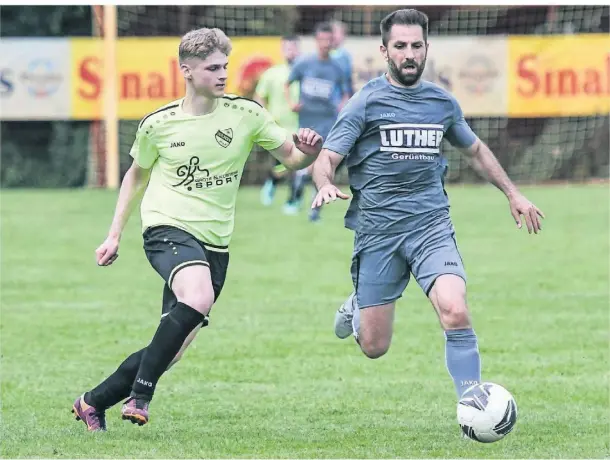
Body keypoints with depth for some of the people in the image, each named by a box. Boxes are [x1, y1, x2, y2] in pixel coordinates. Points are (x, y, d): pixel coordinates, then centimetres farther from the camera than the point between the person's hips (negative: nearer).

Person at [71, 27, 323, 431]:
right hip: (168, 229, -4)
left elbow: (292, 158, 5)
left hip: (214, 244, 4)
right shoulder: (158, 125, 0)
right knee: (198, 298, -35)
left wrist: (309, 150, -19)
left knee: (173, 348, 4)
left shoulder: (246, 114, 1)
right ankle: (140, 396, -26)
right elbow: (137, 176, 16)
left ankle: (93, 402, 23)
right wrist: (115, 235, 16)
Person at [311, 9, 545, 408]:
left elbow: (475, 150, 27)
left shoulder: (443, 102, 10)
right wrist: (325, 185, -29)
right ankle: (356, 309, 40)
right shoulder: (366, 102, -2)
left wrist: (513, 194, 26)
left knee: (455, 312, -25)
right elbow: (327, 158, -7)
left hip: (430, 225, 2)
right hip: (377, 229, -2)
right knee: (374, 347, 3)